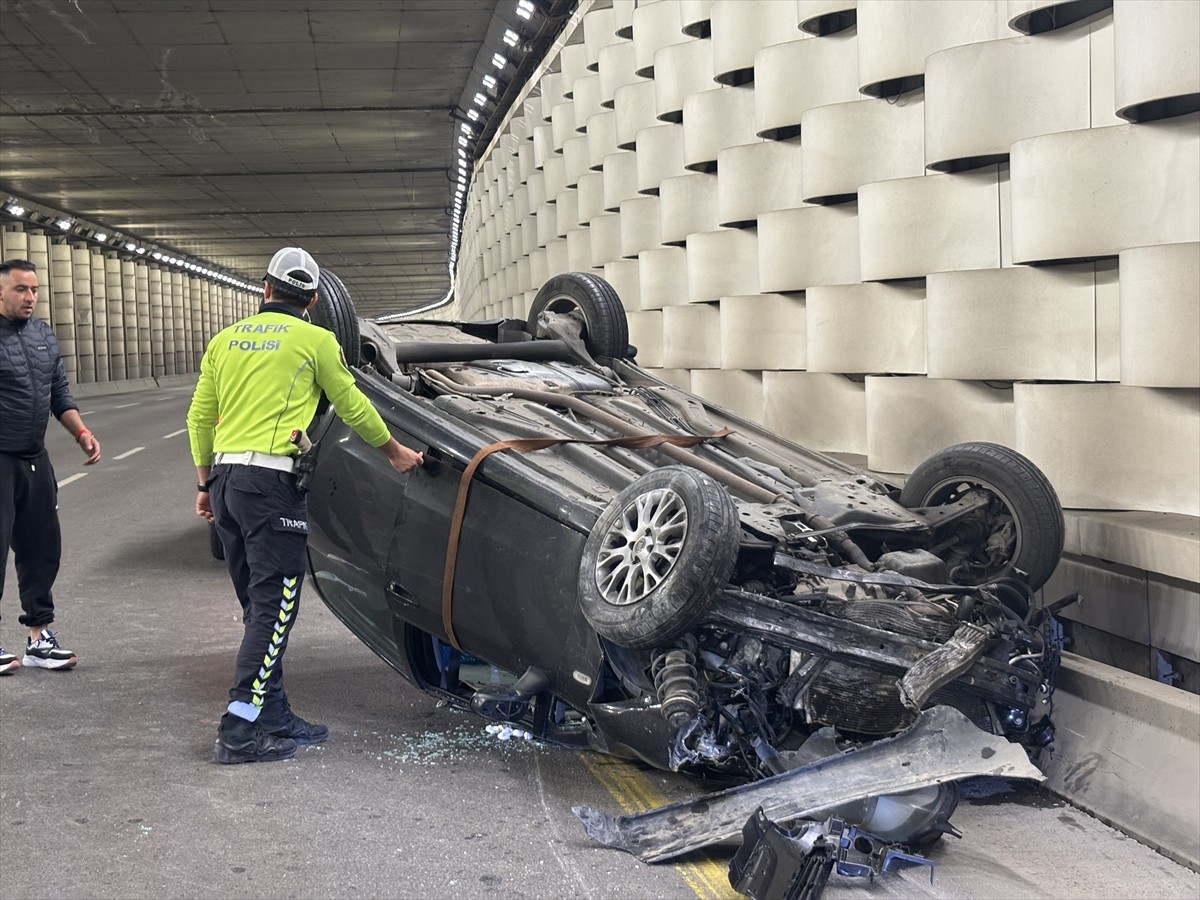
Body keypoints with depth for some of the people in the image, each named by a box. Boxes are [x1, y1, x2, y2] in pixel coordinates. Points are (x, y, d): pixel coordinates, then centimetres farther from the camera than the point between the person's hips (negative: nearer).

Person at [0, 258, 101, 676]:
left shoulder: (43, 334, 11)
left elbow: (59, 393, 18)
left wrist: (81, 432, 5)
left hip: (35, 459, 7)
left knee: (42, 547, 10)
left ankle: (39, 636, 21)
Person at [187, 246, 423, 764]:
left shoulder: (225, 340, 15)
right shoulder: (315, 341, 1)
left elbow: (199, 417, 16)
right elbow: (353, 407, 9)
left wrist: (206, 484, 24)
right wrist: (395, 452, 23)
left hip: (225, 477, 7)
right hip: (272, 481, -7)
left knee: (259, 605, 14)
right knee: (275, 606, -5)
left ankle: (274, 716, 18)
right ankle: (240, 730, -9)